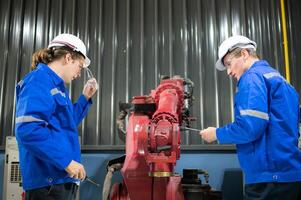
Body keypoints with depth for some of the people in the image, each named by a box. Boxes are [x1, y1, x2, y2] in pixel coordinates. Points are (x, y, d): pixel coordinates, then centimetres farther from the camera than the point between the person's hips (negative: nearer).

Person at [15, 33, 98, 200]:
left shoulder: (55, 84, 17)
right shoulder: (39, 80, -13)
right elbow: (28, 129, -26)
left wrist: (85, 97, 21)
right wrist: (66, 161, -24)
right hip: (49, 182, -10)